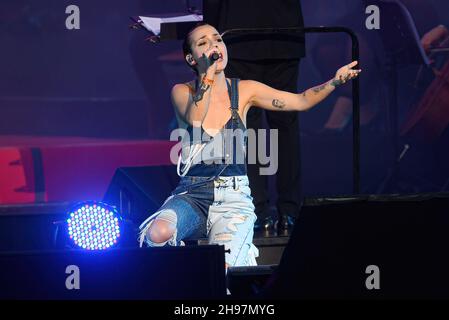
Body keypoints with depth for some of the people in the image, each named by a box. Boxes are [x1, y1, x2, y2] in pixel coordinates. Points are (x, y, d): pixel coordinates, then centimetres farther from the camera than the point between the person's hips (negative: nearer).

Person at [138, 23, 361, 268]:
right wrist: (208, 73, -17)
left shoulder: (244, 91, 6)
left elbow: (301, 101, 7)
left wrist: (335, 81, -8)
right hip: (192, 195, 0)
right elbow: (194, 119, -19)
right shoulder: (182, 92, 3)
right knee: (158, 234, -34)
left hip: (234, 199, 0)